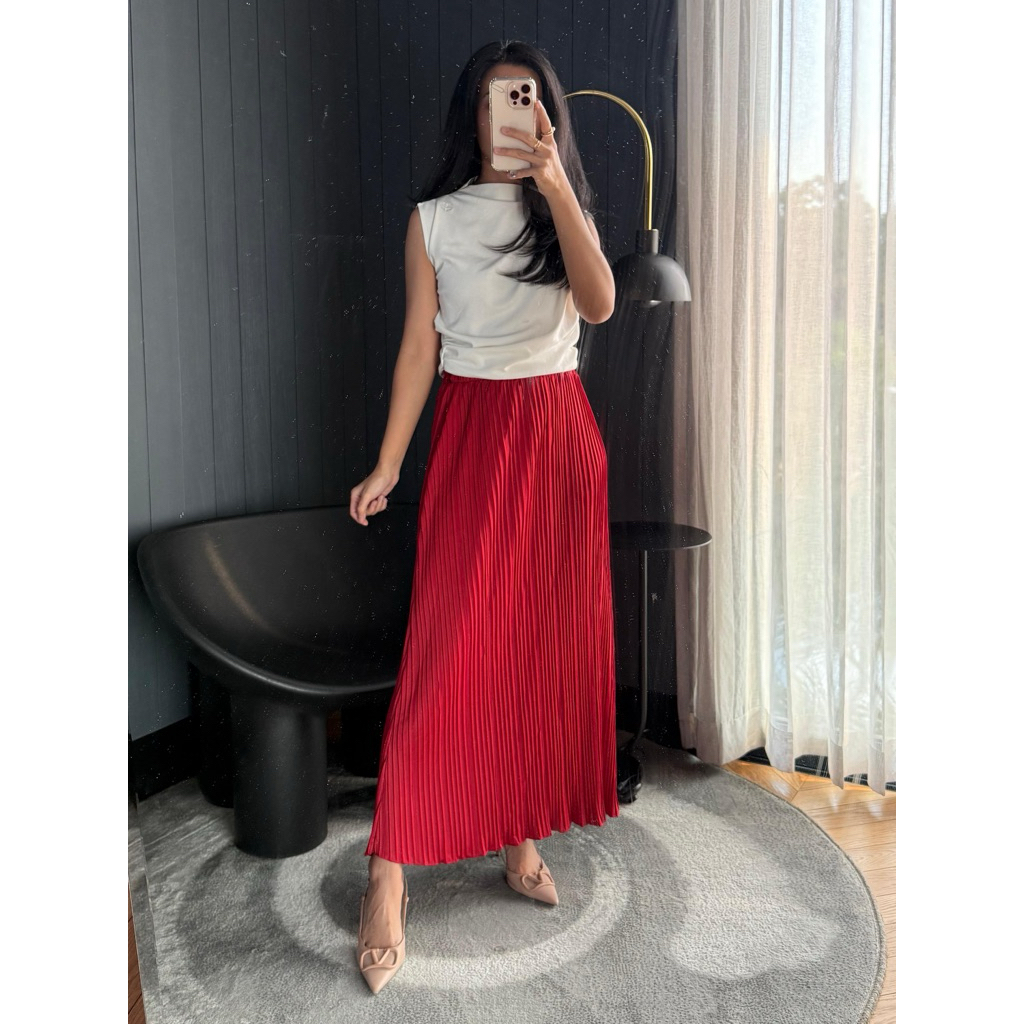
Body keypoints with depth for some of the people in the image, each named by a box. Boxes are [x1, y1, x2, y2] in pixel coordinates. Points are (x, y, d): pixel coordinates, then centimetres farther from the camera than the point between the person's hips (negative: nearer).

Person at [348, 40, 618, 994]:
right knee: (445, 640, -9)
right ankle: (389, 874, -3)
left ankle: (521, 834, 20)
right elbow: (419, 348, 1)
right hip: (470, 429, -2)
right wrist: (387, 465, -7)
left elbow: (599, 303, -13)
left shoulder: (566, 208, 7)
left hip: (558, 431, 2)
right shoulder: (433, 220, 5)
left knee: (548, 636, 5)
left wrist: (554, 183, -24)